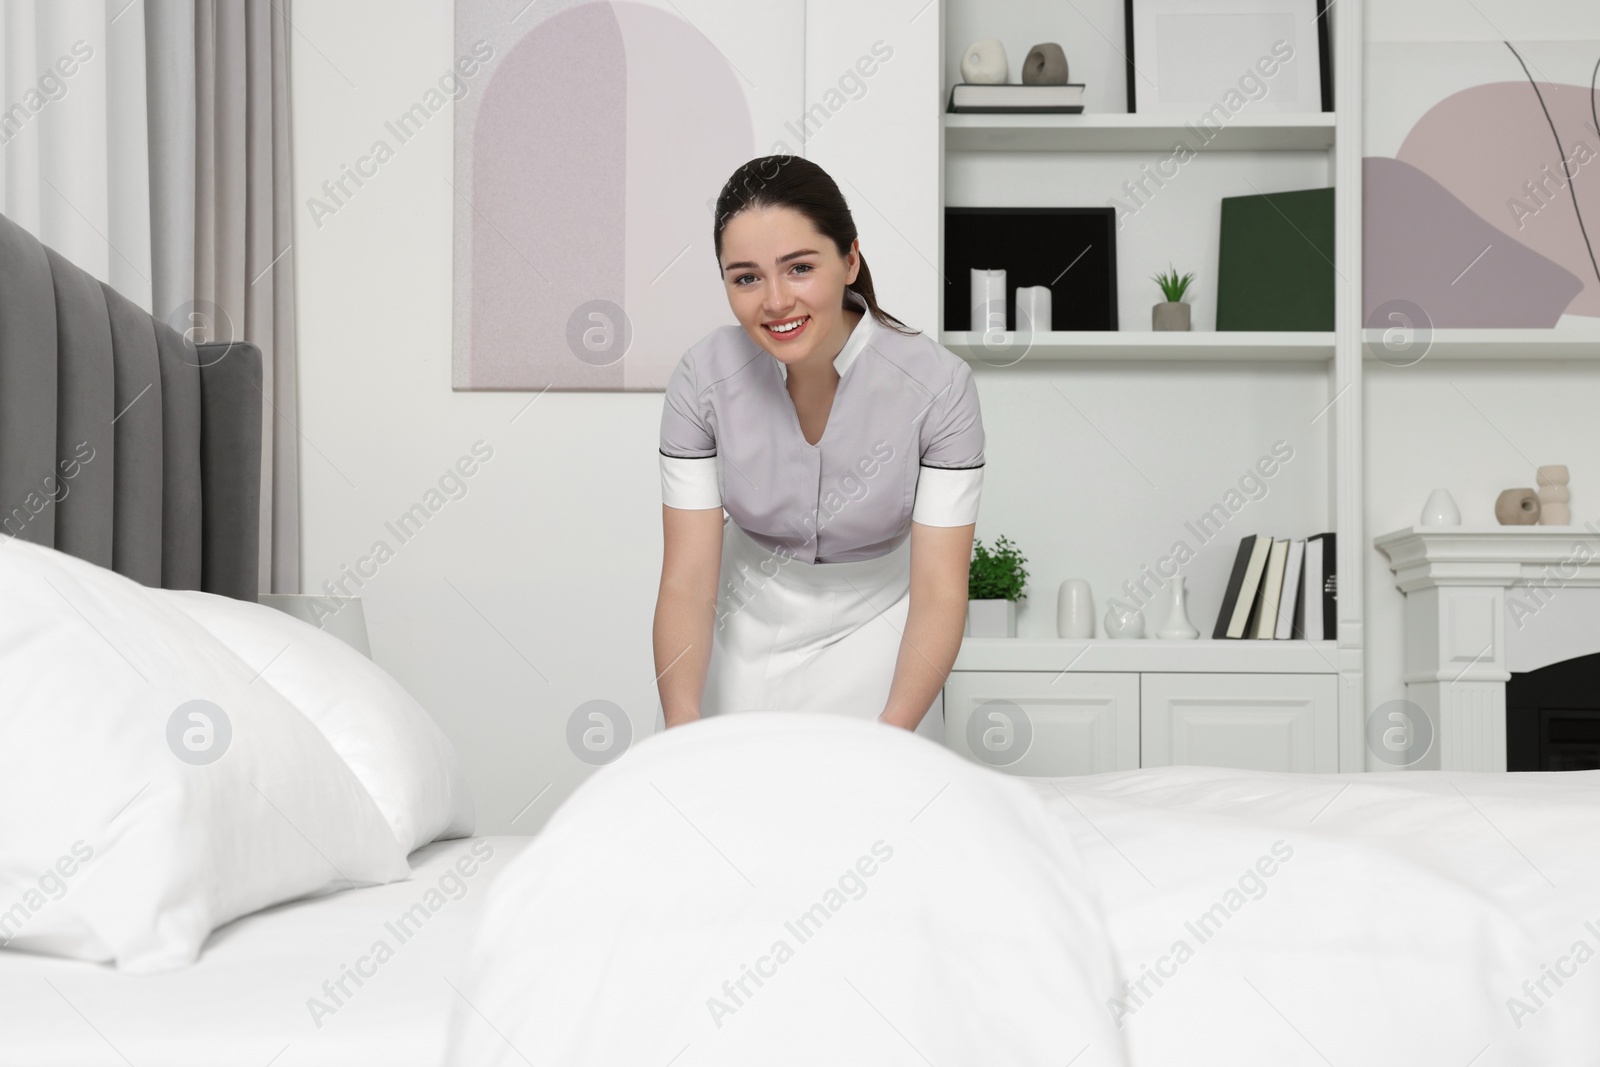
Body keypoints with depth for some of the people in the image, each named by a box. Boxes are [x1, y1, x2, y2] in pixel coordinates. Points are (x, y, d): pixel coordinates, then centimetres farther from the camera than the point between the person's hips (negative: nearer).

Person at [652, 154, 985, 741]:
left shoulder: (937, 384, -24)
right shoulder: (703, 377, -19)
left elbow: (938, 595, -23)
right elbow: (686, 581, -19)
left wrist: (891, 737, -39)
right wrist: (682, 727, -35)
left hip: (872, 628, -1)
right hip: (745, 631, 1)